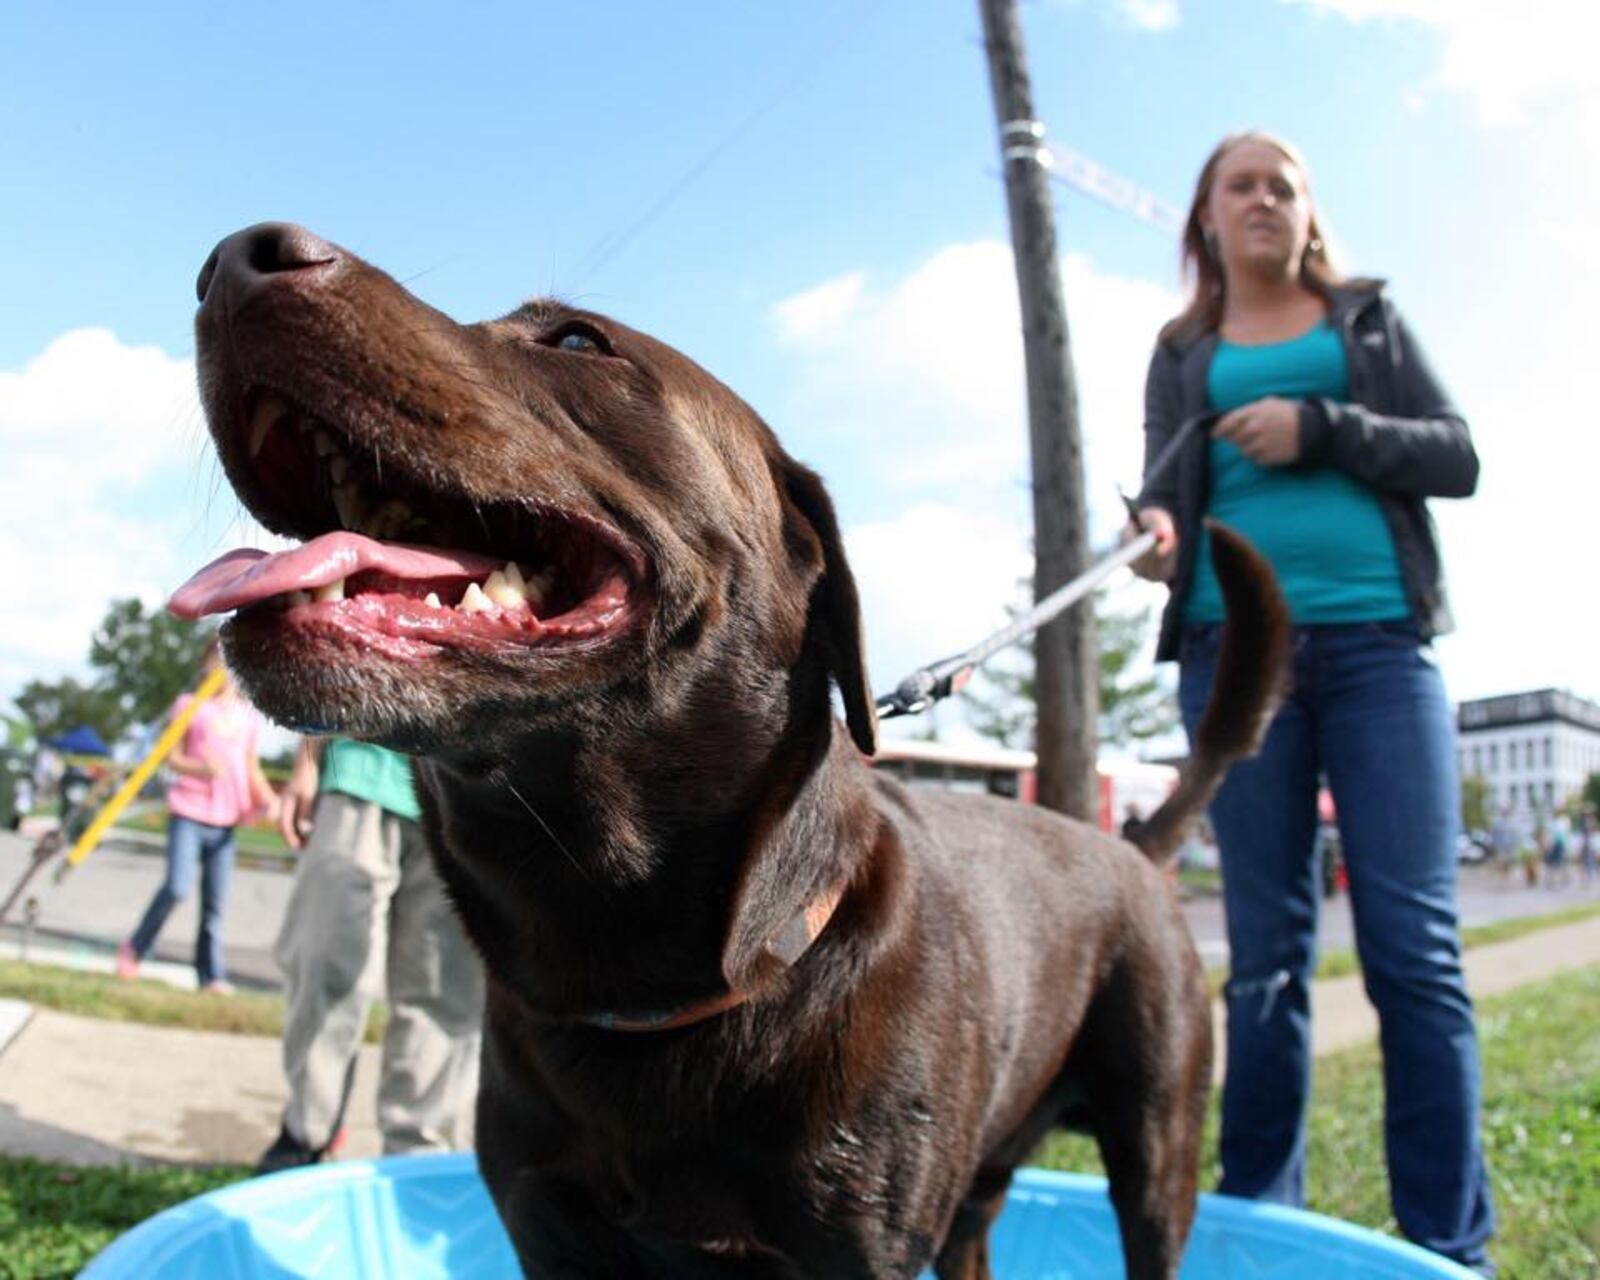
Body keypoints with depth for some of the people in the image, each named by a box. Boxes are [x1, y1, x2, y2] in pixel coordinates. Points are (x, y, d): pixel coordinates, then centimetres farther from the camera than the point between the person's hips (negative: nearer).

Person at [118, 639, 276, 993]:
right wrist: (202, 767, -19)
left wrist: (267, 799, -1)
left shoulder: (249, 716, 11)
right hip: (188, 811, -3)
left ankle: (211, 973, 10)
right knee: (178, 887, -14)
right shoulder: (189, 706, 3)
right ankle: (134, 950, 9)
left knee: (216, 901, 4)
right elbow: (172, 758, 1)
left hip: (225, 819, 3)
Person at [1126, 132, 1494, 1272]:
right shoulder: (1183, 355, 19)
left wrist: (1318, 429, -6)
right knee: (1267, 953, 2)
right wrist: (1158, 525, -19)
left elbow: (1456, 458, 9)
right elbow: (1170, 475, 5)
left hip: (1379, 642, 0)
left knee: (1416, 946, -6)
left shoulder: (1369, 318, 19)